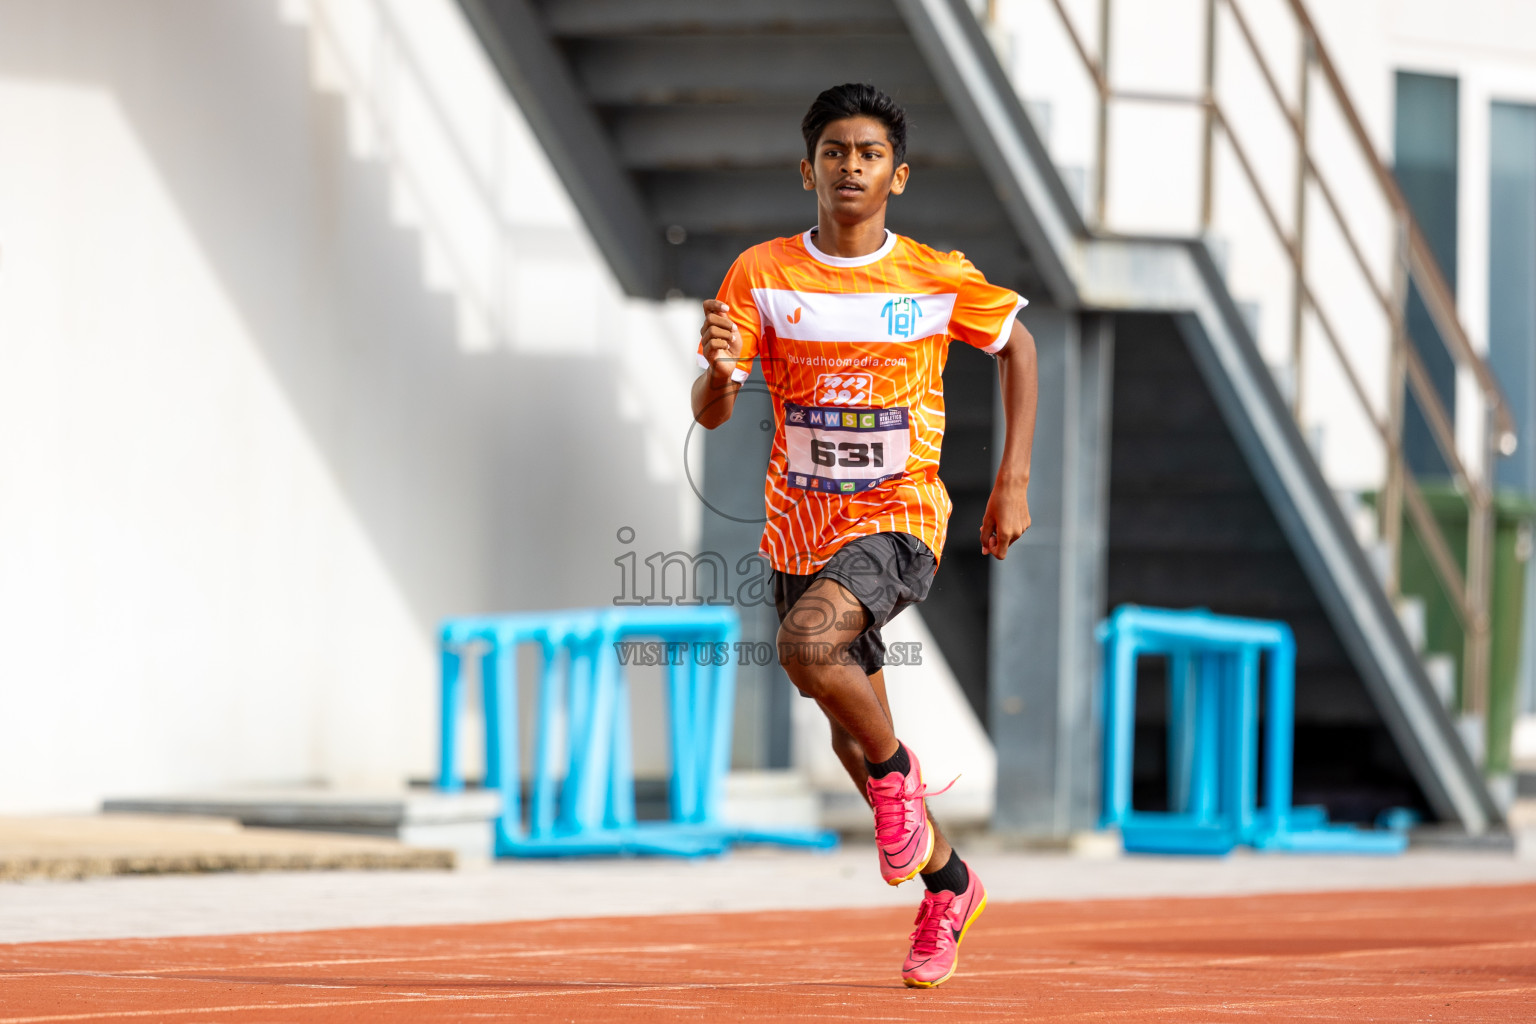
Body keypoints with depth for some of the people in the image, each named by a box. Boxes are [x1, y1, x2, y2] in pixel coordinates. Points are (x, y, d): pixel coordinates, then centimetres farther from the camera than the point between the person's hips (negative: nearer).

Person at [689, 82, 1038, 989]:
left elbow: (1017, 345, 12)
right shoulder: (763, 274, -3)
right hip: (801, 528, 4)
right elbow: (710, 413, -6)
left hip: (898, 517, -4)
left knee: (806, 643, -32)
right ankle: (949, 886, 35)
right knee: (852, 734, 12)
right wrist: (720, 366, -31)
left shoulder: (938, 278, -6)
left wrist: (1014, 481, 5)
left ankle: (898, 769, -4)